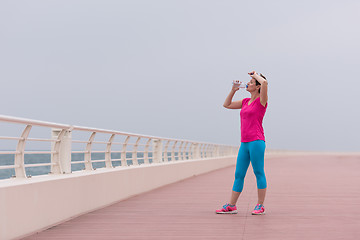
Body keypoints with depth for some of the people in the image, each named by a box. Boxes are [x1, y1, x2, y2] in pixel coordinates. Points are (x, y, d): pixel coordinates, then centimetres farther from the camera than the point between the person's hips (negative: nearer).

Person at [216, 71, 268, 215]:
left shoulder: (261, 100, -3)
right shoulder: (246, 102, 19)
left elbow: (264, 82, -22)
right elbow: (227, 105, 27)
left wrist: (256, 75, -2)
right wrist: (234, 90, 17)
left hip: (256, 141, -8)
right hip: (245, 143, 8)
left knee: (259, 173, -3)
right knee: (239, 175, 7)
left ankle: (260, 206, 3)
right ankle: (231, 206, 11)